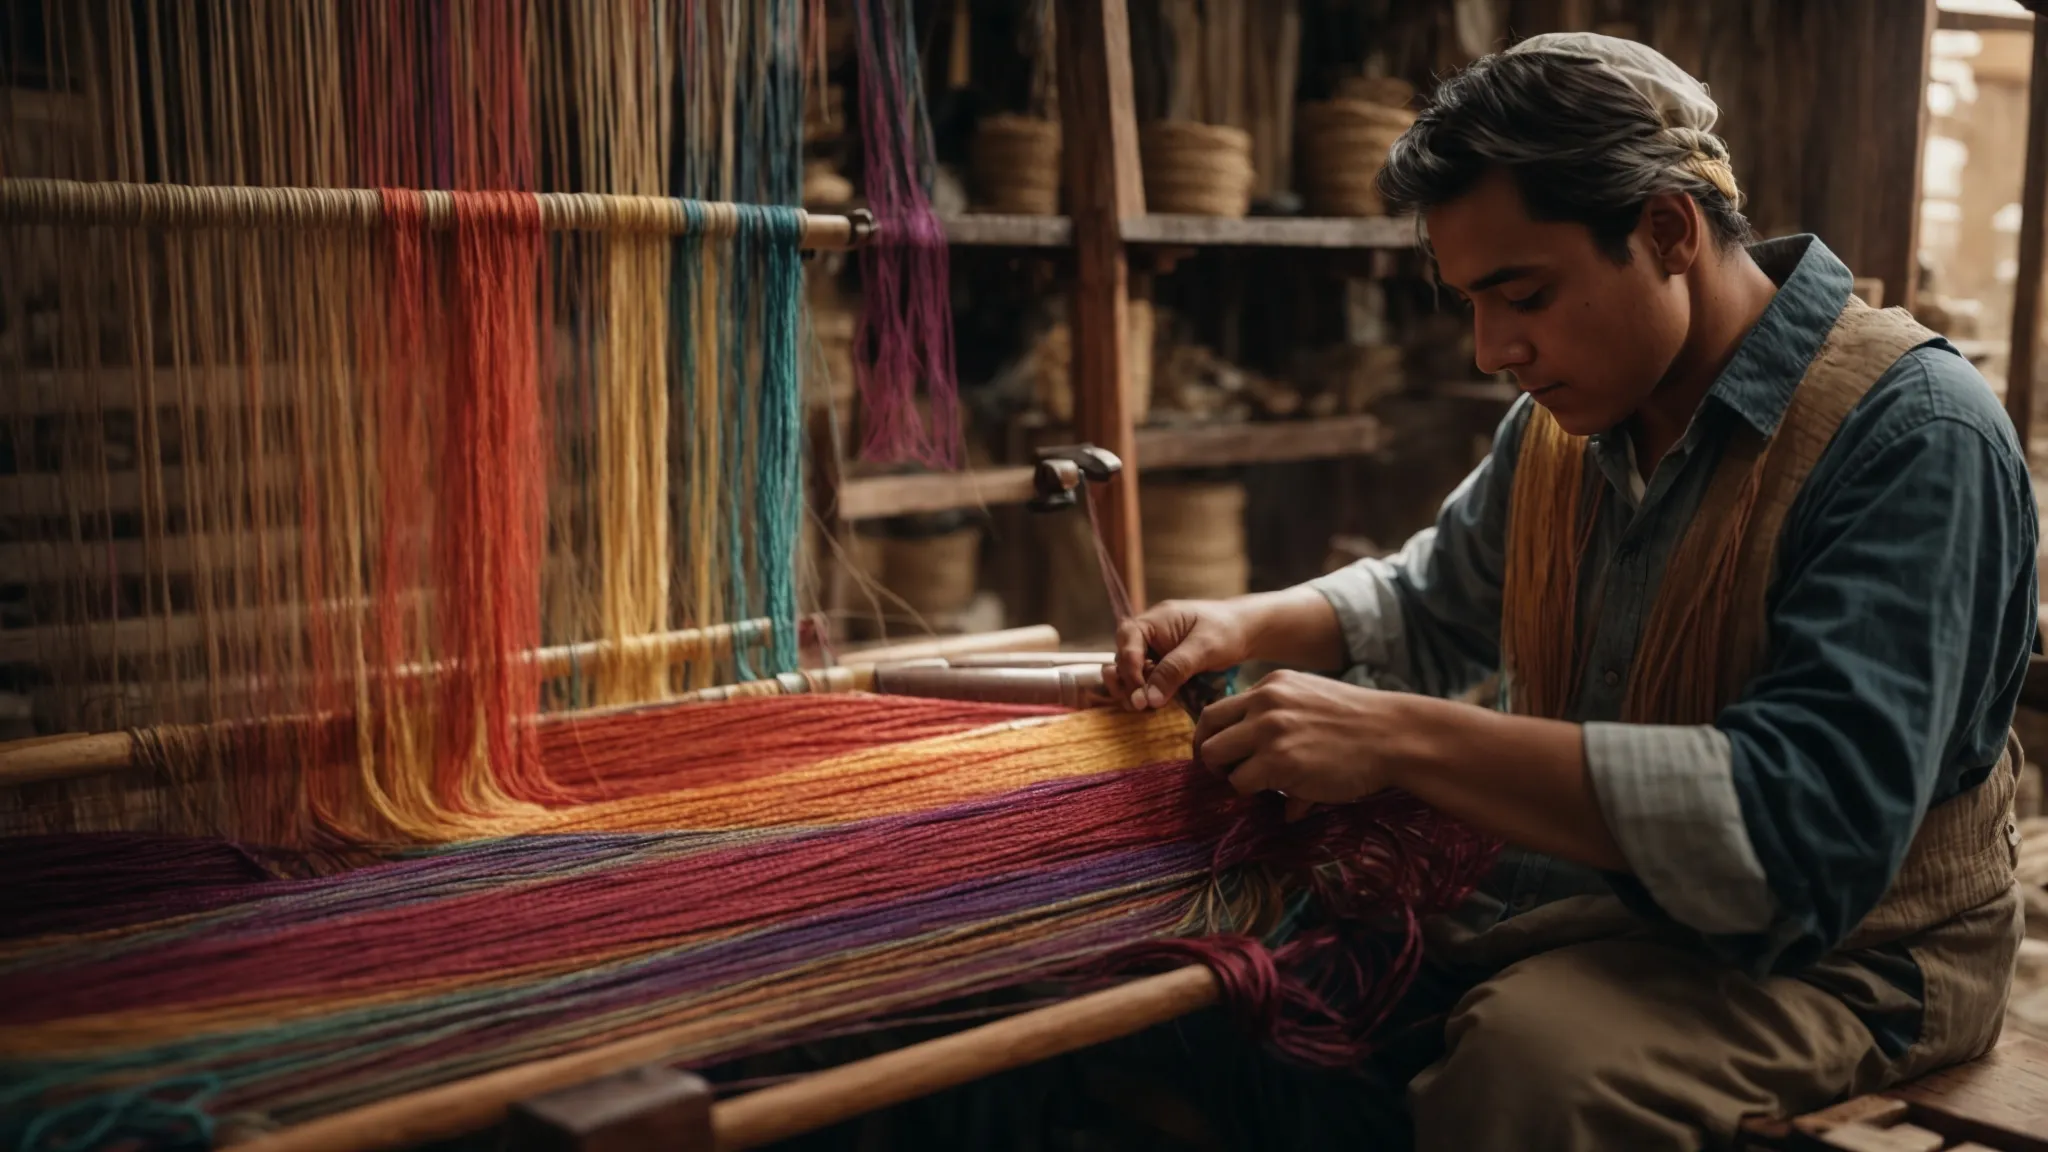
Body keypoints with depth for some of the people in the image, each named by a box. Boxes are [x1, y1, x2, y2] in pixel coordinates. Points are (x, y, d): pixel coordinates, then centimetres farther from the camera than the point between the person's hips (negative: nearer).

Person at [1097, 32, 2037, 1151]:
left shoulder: (1913, 435, -21)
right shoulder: (1566, 418, 3)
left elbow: (1806, 825, -32)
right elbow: (1433, 603, 20)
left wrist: (1403, 738, -35)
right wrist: (1246, 625, -1)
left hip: (1835, 954, -6)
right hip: (1579, 888, 7)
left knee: (1527, 1056, -35)